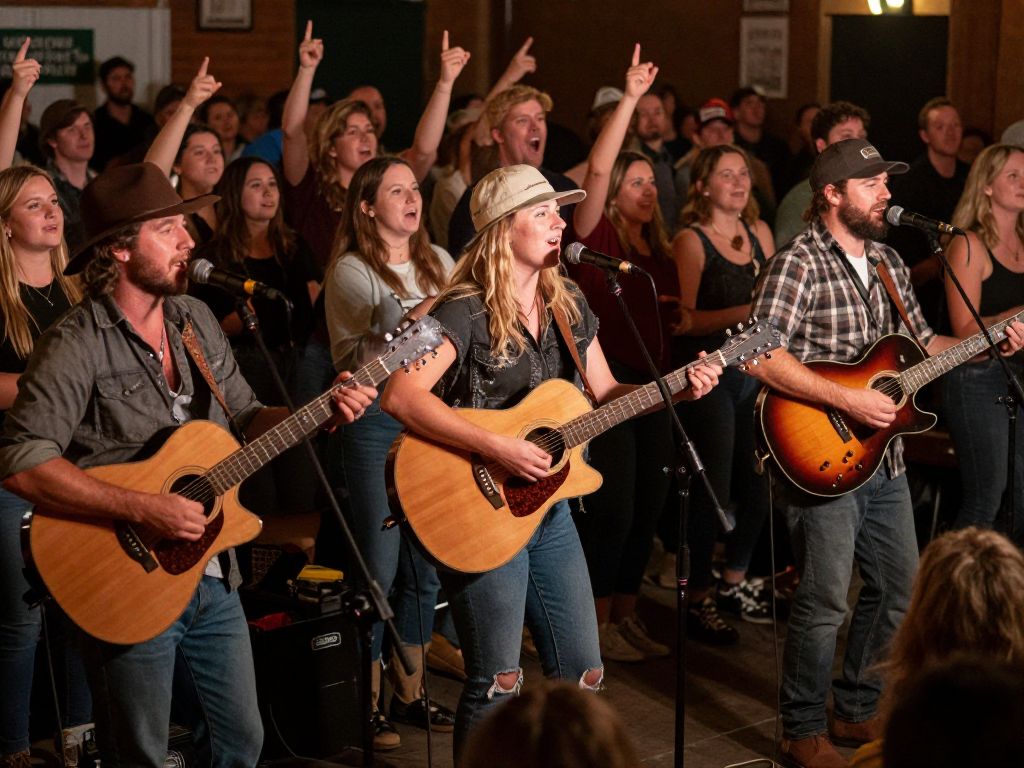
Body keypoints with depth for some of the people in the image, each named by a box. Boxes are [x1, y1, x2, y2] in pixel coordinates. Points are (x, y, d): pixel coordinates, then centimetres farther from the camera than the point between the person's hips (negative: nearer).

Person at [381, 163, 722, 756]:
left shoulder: (569, 305, 7)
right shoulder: (466, 313, -16)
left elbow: (603, 393, 16)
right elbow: (400, 397, -29)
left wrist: (677, 388, -1)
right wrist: (499, 447, -31)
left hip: (550, 507, 7)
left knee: (583, 673, 12)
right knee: (498, 684, -2)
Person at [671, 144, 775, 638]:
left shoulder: (760, 233, 12)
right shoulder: (692, 240, -5)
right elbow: (687, 319, -12)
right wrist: (746, 312, -22)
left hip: (757, 370, 6)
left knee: (758, 485, 9)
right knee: (713, 490, -5)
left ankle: (735, 581, 27)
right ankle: (698, 597, 7)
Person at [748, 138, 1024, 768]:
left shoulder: (888, 262, 12)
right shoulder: (798, 263, -13)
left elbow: (921, 344, 20)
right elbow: (764, 359, -24)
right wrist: (849, 399, -24)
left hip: (884, 459, 8)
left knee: (897, 591, 15)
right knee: (825, 603, -4)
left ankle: (857, 711, 31)